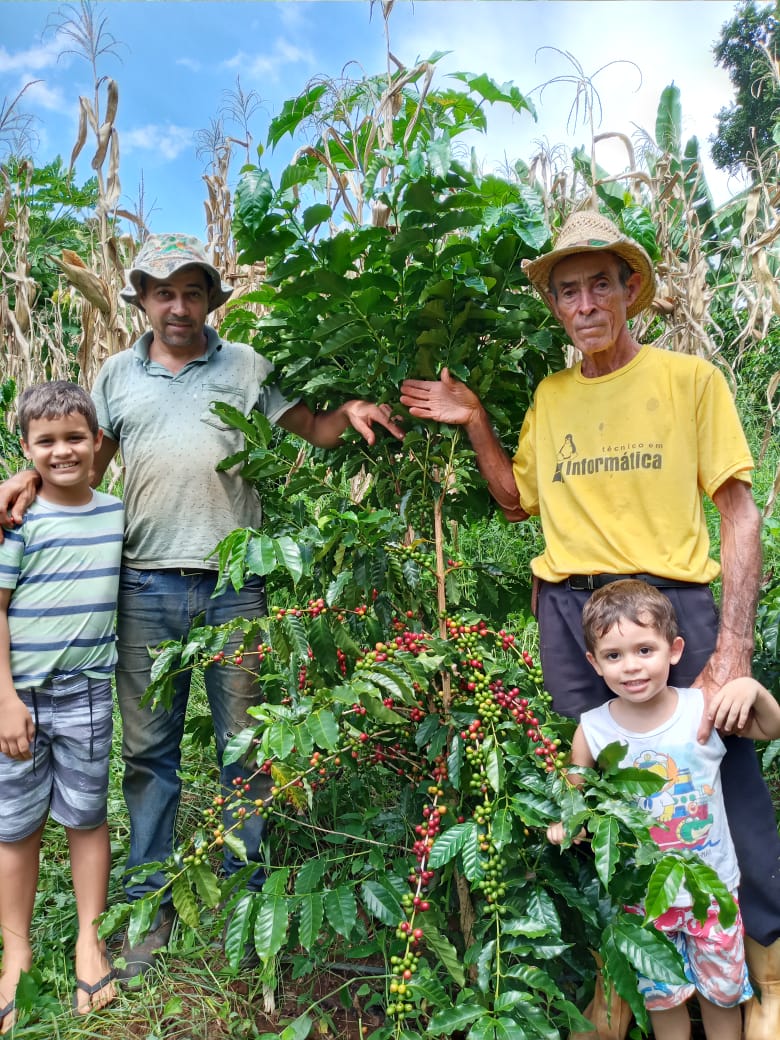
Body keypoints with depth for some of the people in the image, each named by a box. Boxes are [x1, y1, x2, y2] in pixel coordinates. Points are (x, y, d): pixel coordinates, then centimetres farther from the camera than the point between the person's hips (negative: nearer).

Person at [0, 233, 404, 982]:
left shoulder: (246, 367, 7)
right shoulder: (118, 375, 13)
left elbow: (313, 429, 6)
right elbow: (89, 463, 18)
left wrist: (349, 412, -14)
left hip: (235, 585, -2)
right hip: (147, 586, 2)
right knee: (147, 747, 10)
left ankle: (248, 896, 24)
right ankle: (150, 901, 26)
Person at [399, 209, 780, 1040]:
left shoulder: (689, 378, 0)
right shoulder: (550, 395, 12)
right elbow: (516, 500, 20)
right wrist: (474, 423, 7)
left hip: (675, 598, -3)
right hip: (569, 607, 3)